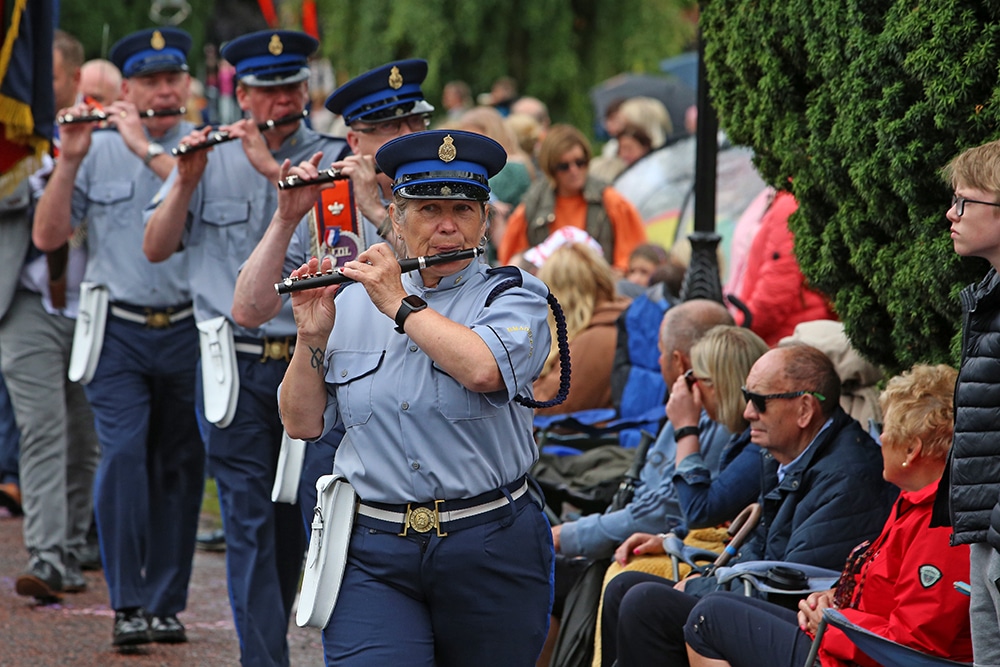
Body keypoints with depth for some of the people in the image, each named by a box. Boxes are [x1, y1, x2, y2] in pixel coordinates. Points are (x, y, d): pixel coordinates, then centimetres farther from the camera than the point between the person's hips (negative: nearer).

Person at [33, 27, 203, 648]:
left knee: (179, 466, 6)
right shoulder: (98, 151, 6)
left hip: (188, 332, 0)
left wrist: (146, 148, -21)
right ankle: (128, 604, -10)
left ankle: (166, 603, 17)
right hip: (119, 330, 0)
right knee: (124, 452, -14)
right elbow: (48, 236, 1)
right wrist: (70, 160, -11)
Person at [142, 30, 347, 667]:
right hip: (235, 366, 1)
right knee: (249, 523, -2)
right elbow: (156, 248, 4)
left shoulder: (333, 158, 4)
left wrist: (273, 168, -19)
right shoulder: (211, 160, 8)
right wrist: (185, 181, -10)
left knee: (314, 513, 2)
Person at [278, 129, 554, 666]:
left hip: (489, 551, -1)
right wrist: (312, 337, -6)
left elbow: (484, 369, -22)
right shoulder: (352, 304, 10)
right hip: (372, 555, 1)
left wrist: (399, 304, -14)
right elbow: (302, 423, 9)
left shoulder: (514, 297, 0)